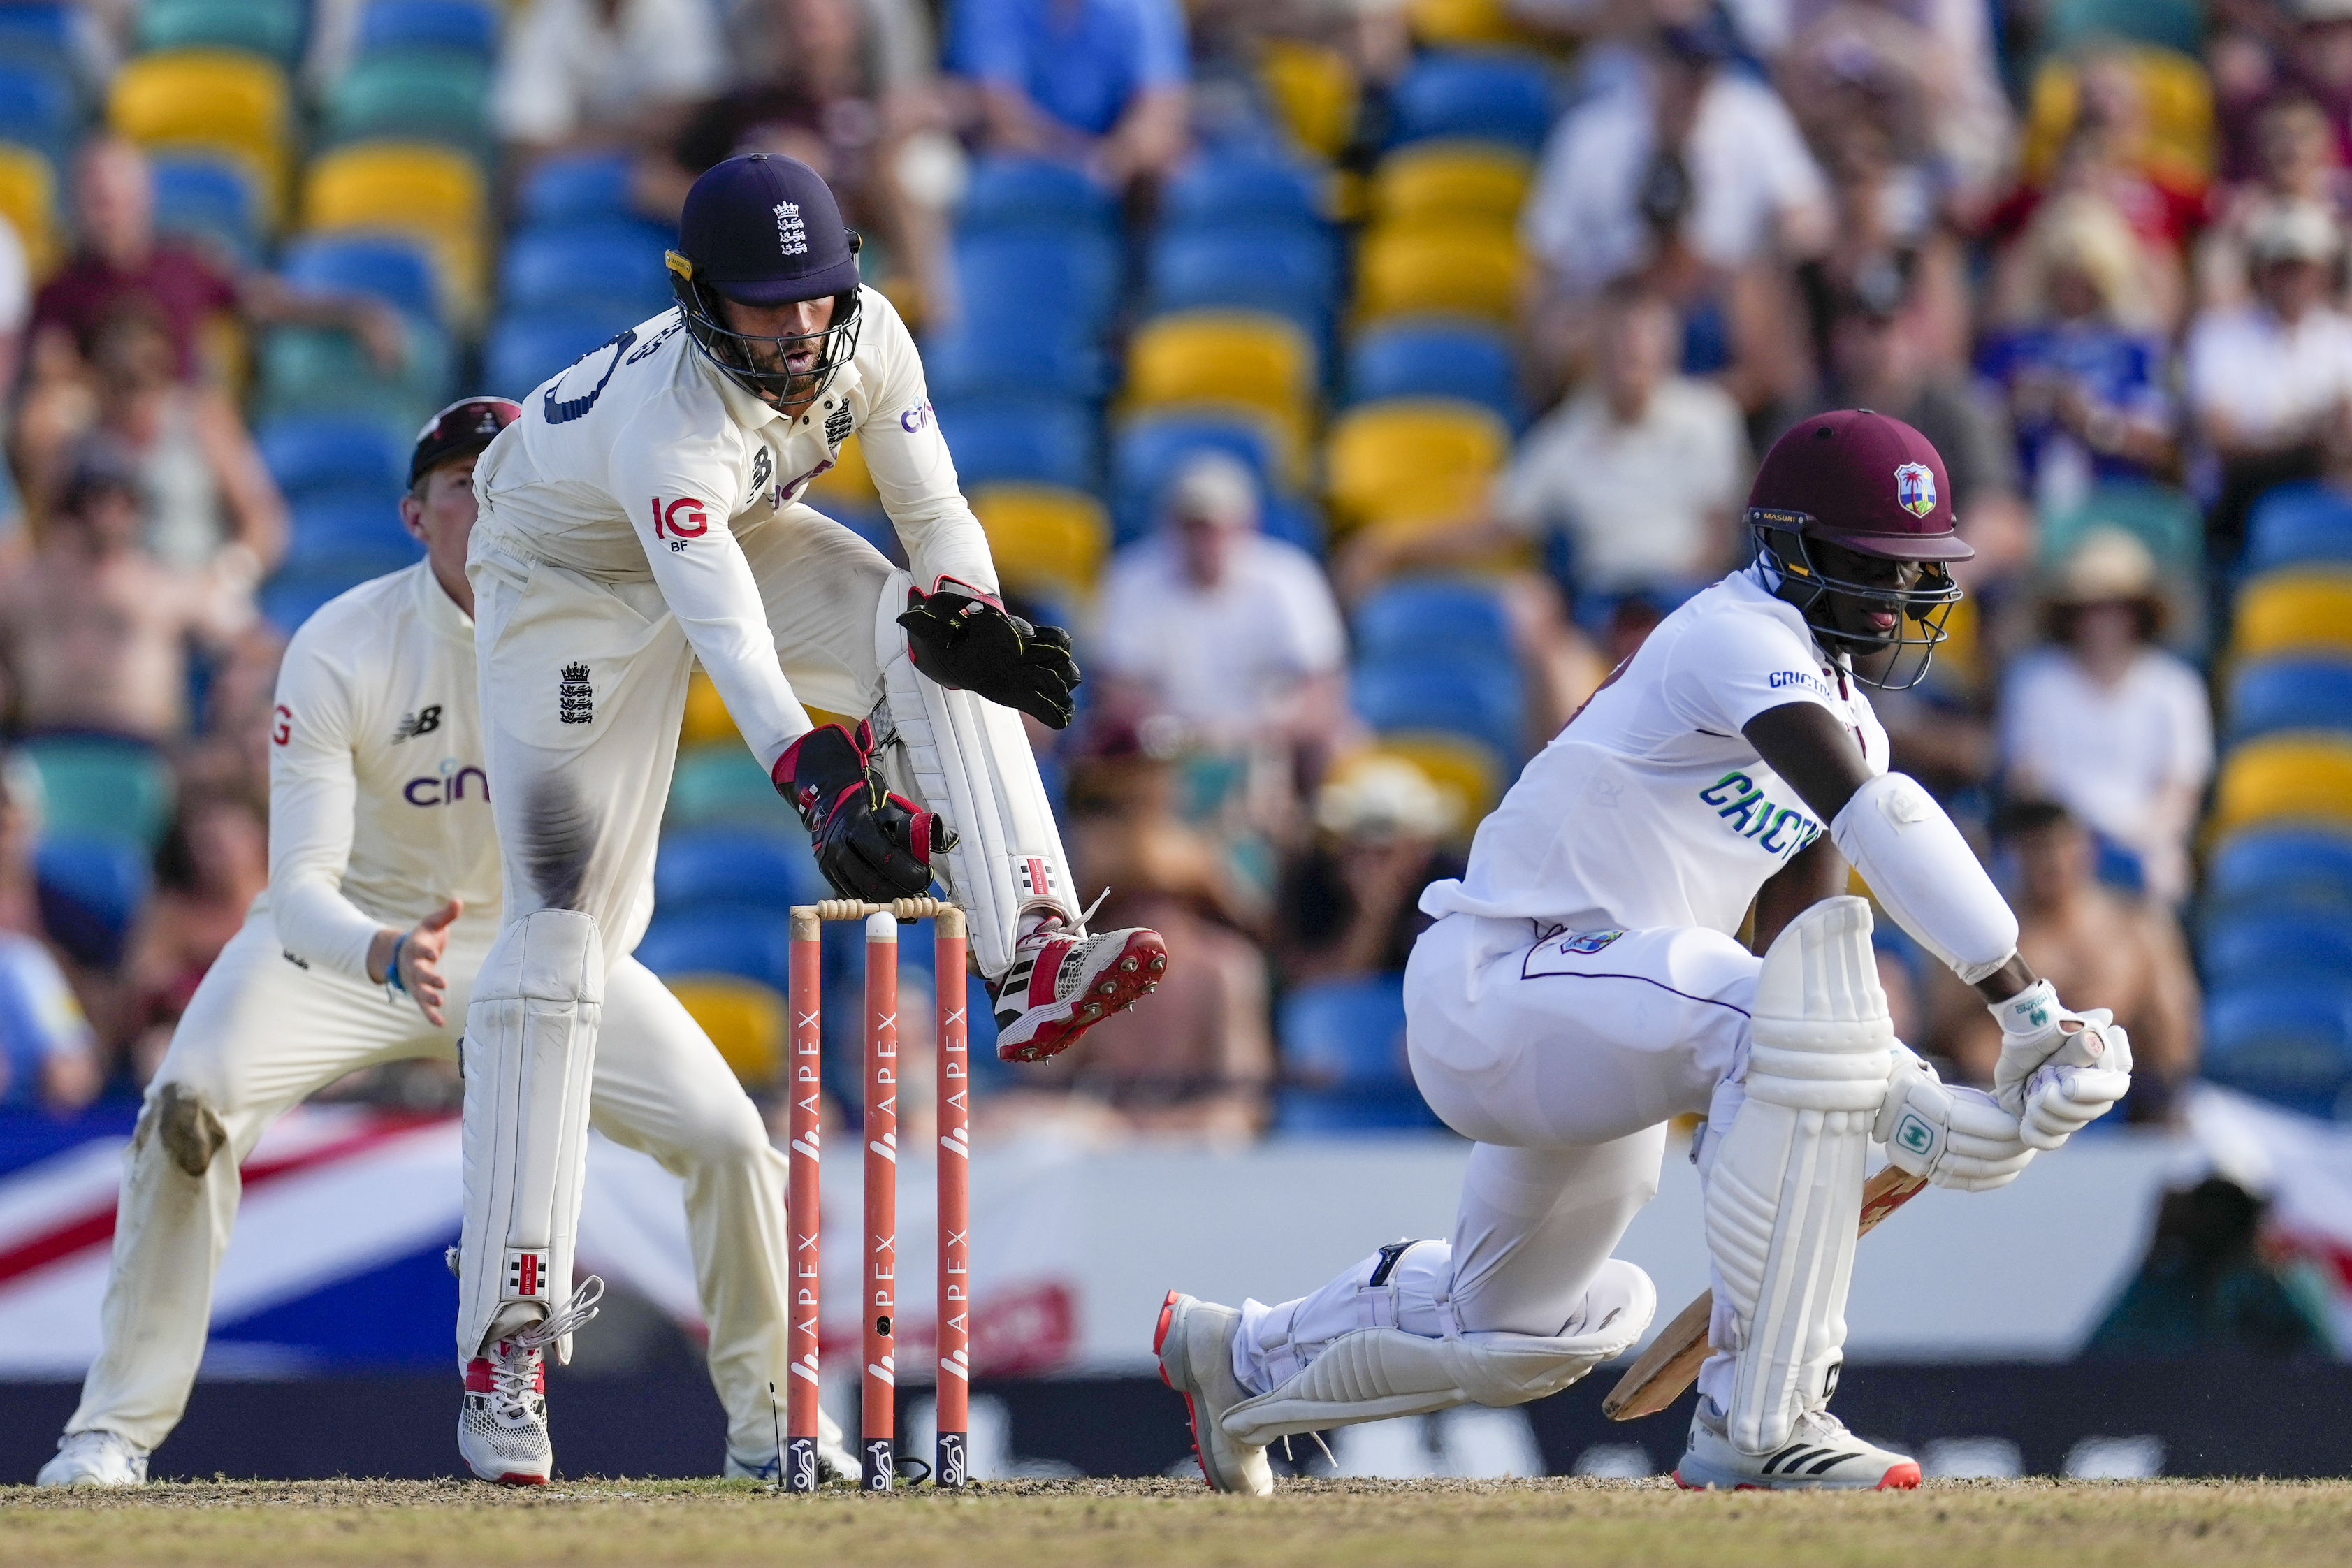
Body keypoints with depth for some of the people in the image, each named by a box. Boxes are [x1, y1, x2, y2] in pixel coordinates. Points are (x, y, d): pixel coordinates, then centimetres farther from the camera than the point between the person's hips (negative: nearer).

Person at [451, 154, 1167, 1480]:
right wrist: (823, 787, -67)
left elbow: (937, 518, -12)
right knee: (562, 928, -10)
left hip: (748, 535, 6)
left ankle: (1037, 964, -33)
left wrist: (964, 613, -36)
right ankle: (508, 1325, -8)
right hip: (575, 574, -6)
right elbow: (728, 635, -53)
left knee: (938, 640, -23)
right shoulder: (667, 417, -41)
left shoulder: (867, 337, -23)